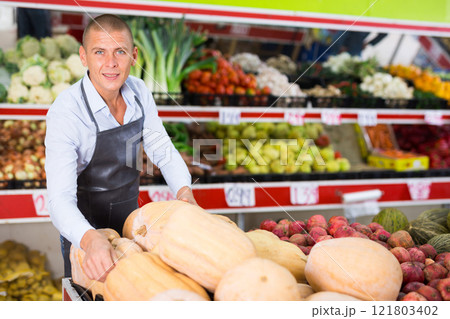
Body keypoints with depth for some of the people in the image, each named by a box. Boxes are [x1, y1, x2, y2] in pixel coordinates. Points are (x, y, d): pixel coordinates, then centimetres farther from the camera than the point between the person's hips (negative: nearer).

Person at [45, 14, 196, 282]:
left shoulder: (138, 92, -13)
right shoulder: (65, 112, -30)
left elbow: (161, 149, -4)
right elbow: (60, 199, -37)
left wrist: (184, 190, -24)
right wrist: (91, 239, -56)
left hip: (130, 214, 5)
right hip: (84, 226, -5)